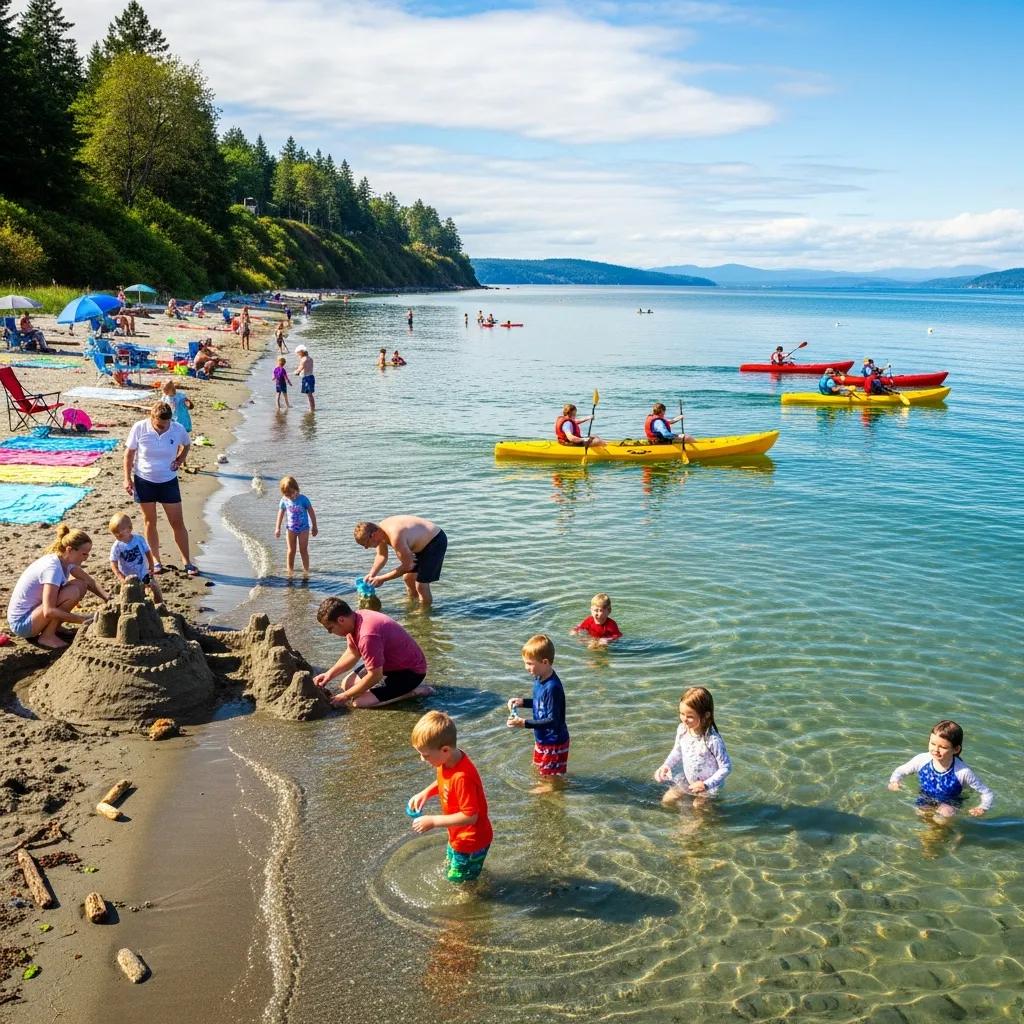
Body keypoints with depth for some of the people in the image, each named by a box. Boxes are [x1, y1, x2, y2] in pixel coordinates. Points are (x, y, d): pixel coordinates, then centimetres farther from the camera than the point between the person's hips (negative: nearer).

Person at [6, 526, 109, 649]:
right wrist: (82, 619, -30)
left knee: (81, 585, -1)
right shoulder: (52, 567, -27)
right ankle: (47, 637, -9)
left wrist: (108, 598, -10)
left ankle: (51, 629, 7)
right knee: (73, 592, -25)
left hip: (34, 609, 9)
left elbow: (89, 582, 7)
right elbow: (48, 611, -33)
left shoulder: (65, 560, -1)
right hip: (22, 623, -9)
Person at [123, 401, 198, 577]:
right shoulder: (139, 428, -15)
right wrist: (127, 478, -6)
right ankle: (156, 561, 23)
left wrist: (180, 459, -6)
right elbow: (129, 453, -4)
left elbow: (187, 445, 11)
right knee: (149, 522, 10)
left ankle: (186, 561, 12)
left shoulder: (178, 430, -12)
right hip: (144, 481, 0)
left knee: (178, 523, 2)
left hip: (168, 481, 0)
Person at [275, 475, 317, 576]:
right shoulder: (284, 500, -7)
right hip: (291, 528, 3)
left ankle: (306, 571, 8)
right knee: (291, 551, 4)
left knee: (303, 550, 0)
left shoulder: (303, 499, -16)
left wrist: (314, 527, -3)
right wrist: (277, 528, 5)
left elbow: (311, 512, -8)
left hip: (303, 528, -3)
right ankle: (290, 572, 11)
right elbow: (281, 513, 6)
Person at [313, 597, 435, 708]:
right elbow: (353, 653, 13)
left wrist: (345, 696, -16)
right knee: (347, 684, 12)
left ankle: (411, 691, -7)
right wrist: (330, 673, 2)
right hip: (391, 663, 10)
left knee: (357, 701, -19)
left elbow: (375, 676, -27)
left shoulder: (367, 636, -34)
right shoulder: (355, 620, -5)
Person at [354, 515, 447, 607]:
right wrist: (371, 575, -7)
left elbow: (407, 566, -26)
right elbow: (381, 556, 8)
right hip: (423, 542, 9)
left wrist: (382, 579, -19)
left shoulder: (395, 536, -36)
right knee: (408, 577, 18)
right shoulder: (379, 531, -9)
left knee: (421, 585, -10)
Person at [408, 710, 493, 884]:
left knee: (459, 882, 7)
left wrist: (433, 821, -29)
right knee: (450, 870, 30)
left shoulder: (462, 777, -38)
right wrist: (426, 792, -5)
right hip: (458, 836, 9)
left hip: (470, 841, -9)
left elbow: (470, 816, -32)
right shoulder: (447, 761, -11)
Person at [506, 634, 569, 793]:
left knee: (550, 776, 10)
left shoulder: (552, 687, -33)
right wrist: (522, 702, -2)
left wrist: (525, 723, -34)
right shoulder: (540, 679, -4)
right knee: (539, 768, 29)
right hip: (542, 738, 10)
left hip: (554, 741, -10)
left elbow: (552, 720, -31)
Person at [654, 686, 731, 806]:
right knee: (666, 801, 9)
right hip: (687, 780, 6)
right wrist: (666, 765, -11)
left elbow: (726, 767, -25)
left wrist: (707, 785, -31)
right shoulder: (682, 730, -16)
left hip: (708, 786, -6)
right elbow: (677, 751, 4)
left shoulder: (713, 740, -34)